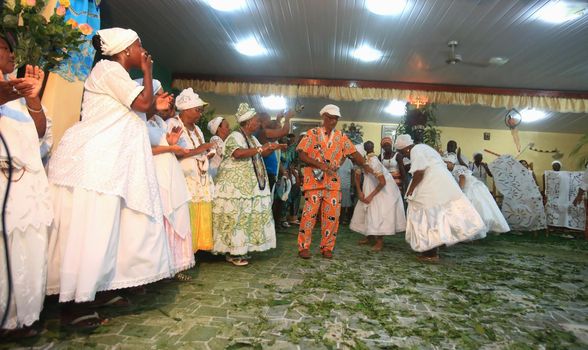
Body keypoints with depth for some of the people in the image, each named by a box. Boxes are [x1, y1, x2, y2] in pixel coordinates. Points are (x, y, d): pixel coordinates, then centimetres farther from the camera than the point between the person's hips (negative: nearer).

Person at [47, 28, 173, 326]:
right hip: (93, 160, -10)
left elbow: (129, 115, 22)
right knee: (87, 228, -8)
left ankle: (103, 289, 18)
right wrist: (147, 72, 0)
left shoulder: (119, 75, 23)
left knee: (104, 227, 9)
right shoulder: (108, 68, -6)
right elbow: (142, 103, -14)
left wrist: (155, 107, 15)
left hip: (109, 161, 10)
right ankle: (76, 303, 0)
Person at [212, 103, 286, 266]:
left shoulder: (252, 138, 14)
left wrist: (274, 147, 10)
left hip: (249, 186, 9)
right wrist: (261, 148, -32)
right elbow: (238, 153, -32)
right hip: (235, 186, -9)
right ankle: (232, 253, 5)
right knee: (235, 217, -5)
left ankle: (239, 249, 22)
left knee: (246, 216, 11)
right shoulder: (235, 136, -13)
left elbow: (261, 154, 26)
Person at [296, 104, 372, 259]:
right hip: (314, 180, -3)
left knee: (332, 216, 3)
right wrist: (319, 164, -19)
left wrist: (365, 165, -11)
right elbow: (301, 154, -8)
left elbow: (354, 153, 7)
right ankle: (304, 247, 9)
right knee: (309, 214, -2)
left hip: (333, 182, 4)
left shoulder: (341, 137, 10)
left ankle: (327, 247, 16)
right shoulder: (312, 133, -1)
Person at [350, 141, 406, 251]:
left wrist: (371, 196, -24)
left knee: (378, 212, -14)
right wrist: (359, 191, -8)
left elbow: (382, 182, -29)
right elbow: (357, 176, 3)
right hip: (371, 186, 8)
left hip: (385, 188, -8)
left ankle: (380, 241, -2)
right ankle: (370, 236, 22)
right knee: (366, 209, 9)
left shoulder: (373, 162, -33)